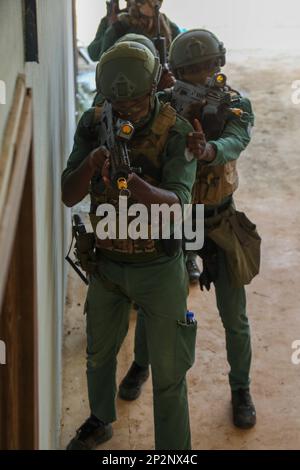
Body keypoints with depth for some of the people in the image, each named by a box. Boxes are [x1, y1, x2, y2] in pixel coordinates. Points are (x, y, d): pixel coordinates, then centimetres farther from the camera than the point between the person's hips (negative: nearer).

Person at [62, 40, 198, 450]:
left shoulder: (176, 133, -19)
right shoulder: (93, 124, -7)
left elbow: (177, 205, -30)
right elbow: (69, 196, -11)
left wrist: (132, 182, -48)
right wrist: (90, 164, -32)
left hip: (159, 268, -4)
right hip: (106, 263, 5)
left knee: (168, 373, 6)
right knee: (99, 354, 25)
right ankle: (100, 422, 52)